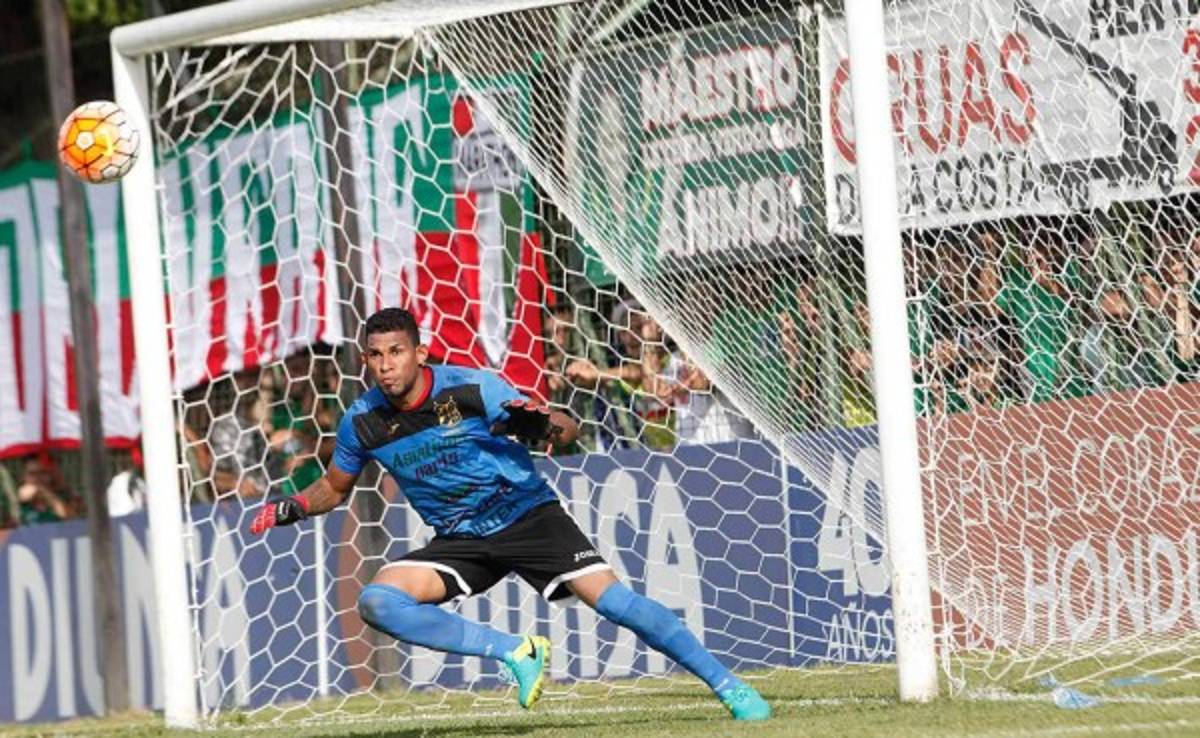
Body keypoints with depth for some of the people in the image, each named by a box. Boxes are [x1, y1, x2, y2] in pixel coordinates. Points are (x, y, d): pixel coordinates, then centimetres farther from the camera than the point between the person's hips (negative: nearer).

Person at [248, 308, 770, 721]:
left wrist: (542, 426, -36)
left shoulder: (471, 389, -17)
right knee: (377, 602, -20)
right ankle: (515, 652, -14)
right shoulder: (363, 421, -7)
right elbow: (335, 486, 14)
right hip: (460, 541, 4)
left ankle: (728, 687, -11)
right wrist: (292, 508, -6)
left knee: (611, 598, -21)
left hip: (528, 515, -4)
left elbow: (570, 430, -13)